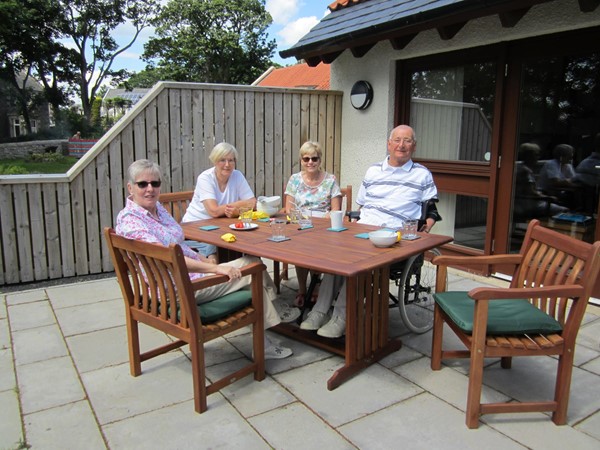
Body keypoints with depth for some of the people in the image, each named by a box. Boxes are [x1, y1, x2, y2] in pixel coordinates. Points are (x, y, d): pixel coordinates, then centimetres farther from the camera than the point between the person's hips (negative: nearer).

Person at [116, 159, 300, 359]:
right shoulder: (129, 220, -19)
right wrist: (215, 268, -33)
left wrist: (203, 259, 8)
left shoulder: (157, 207, 9)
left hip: (190, 272, 8)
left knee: (252, 261, 2)